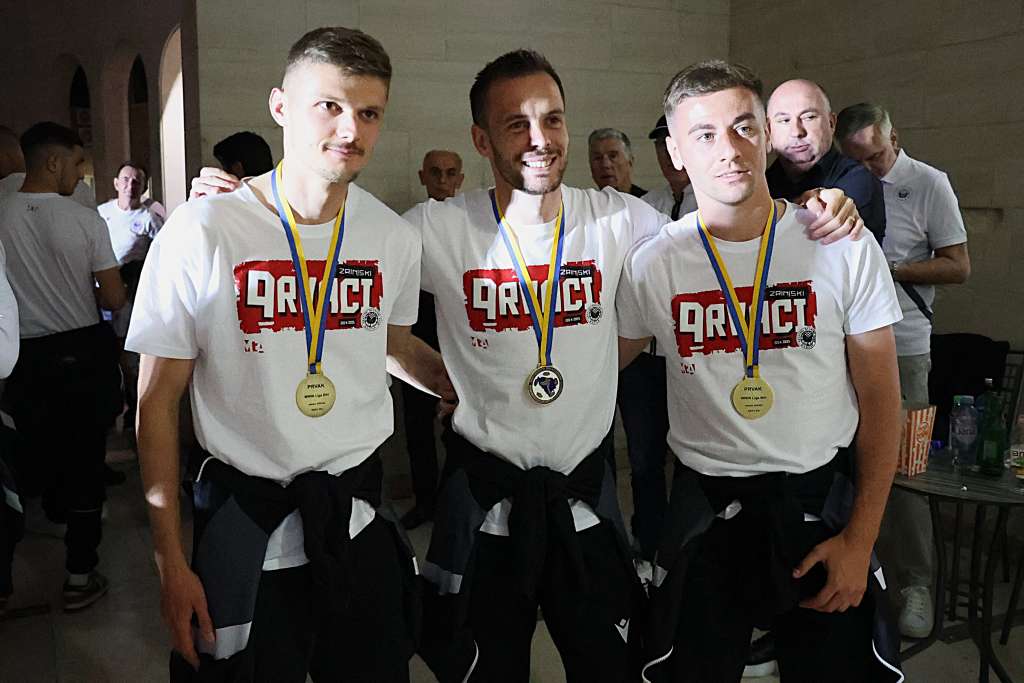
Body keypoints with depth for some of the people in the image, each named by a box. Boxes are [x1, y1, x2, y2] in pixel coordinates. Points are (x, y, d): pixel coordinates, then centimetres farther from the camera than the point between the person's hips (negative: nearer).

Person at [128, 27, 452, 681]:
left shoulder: (396, 237, -2)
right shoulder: (203, 230, -14)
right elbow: (158, 399, -8)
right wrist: (171, 561, -7)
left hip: (361, 515, 4)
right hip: (248, 524, -3)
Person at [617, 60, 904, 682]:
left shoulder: (845, 246, -7)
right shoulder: (652, 263, -6)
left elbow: (880, 401, -2)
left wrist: (860, 539, -5)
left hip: (822, 499, 0)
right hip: (706, 508, 0)